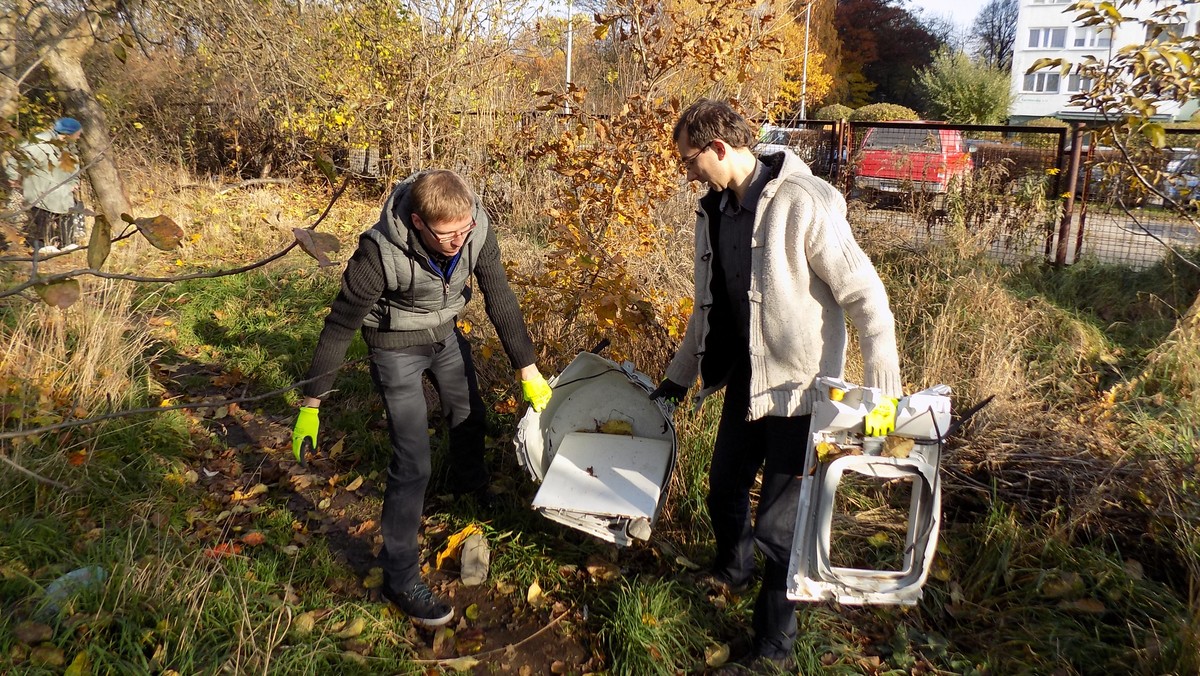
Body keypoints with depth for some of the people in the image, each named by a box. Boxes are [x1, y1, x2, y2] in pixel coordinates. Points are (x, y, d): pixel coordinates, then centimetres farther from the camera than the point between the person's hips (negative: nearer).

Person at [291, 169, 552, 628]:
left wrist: (528, 370, -9)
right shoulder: (381, 251, -37)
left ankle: (472, 491, 56)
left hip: (445, 334, 5)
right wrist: (311, 405, -19)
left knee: (469, 417, 24)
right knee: (413, 461, -9)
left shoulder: (476, 230, -26)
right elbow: (340, 326, -25)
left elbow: (500, 300, -13)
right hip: (397, 347, -5)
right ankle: (399, 577, 6)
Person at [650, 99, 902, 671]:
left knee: (778, 523, 1)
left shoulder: (804, 204, -20)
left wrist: (883, 397, -19)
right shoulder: (713, 212, 4)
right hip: (743, 385, 7)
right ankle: (735, 566, 52)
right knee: (724, 490, 21)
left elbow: (865, 298, -19)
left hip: (799, 392, -7)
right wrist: (678, 377, 22)